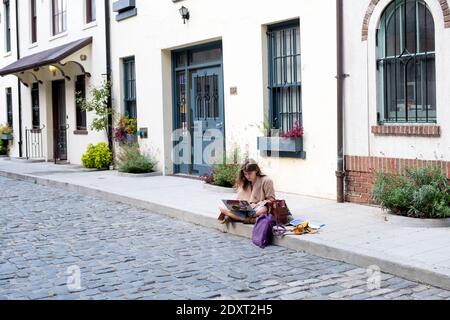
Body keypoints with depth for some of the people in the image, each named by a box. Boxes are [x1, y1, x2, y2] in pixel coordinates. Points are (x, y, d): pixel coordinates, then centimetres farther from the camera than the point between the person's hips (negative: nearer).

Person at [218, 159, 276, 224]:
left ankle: (231, 216, -32)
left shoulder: (266, 181, 0)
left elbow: (271, 200, -3)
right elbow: (239, 200, 15)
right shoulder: (243, 183, 17)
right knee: (222, 207, -20)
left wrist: (256, 205, -15)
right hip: (244, 210, 4)